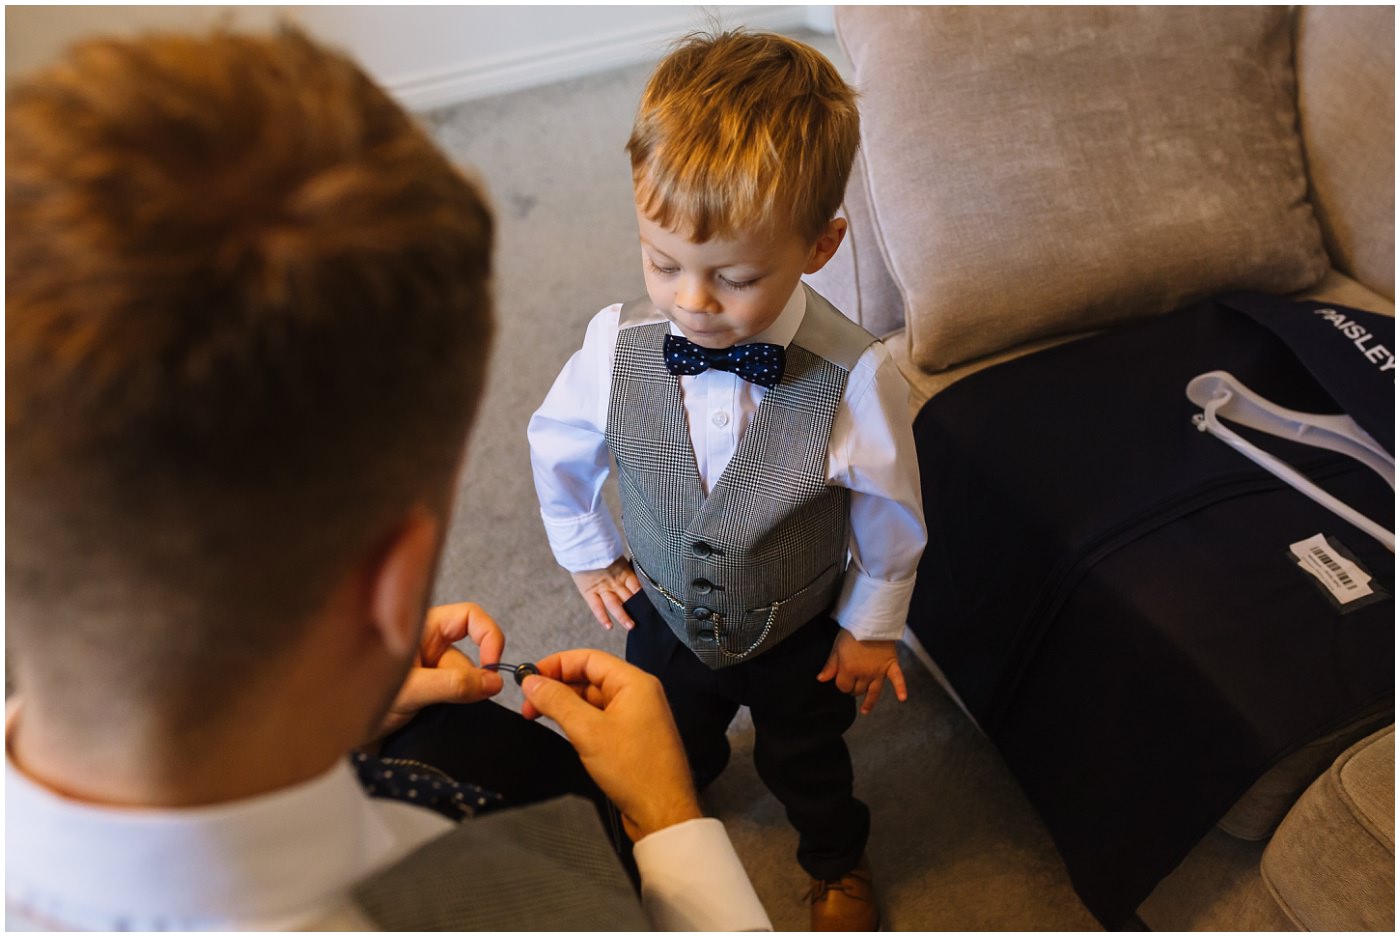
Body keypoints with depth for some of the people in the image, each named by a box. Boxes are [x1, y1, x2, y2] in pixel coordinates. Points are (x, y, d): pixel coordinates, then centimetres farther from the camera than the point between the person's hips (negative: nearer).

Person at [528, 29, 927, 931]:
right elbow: (557, 448, -4)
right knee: (671, 751, 33)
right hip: (664, 617, 2)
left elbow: (891, 513, -15)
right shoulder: (619, 345, -27)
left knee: (808, 762, 28)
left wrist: (871, 624, -3)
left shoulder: (857, 377, -35)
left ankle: (837, 862, 63)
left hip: (801, 633, -2)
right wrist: (588, 553, 5)